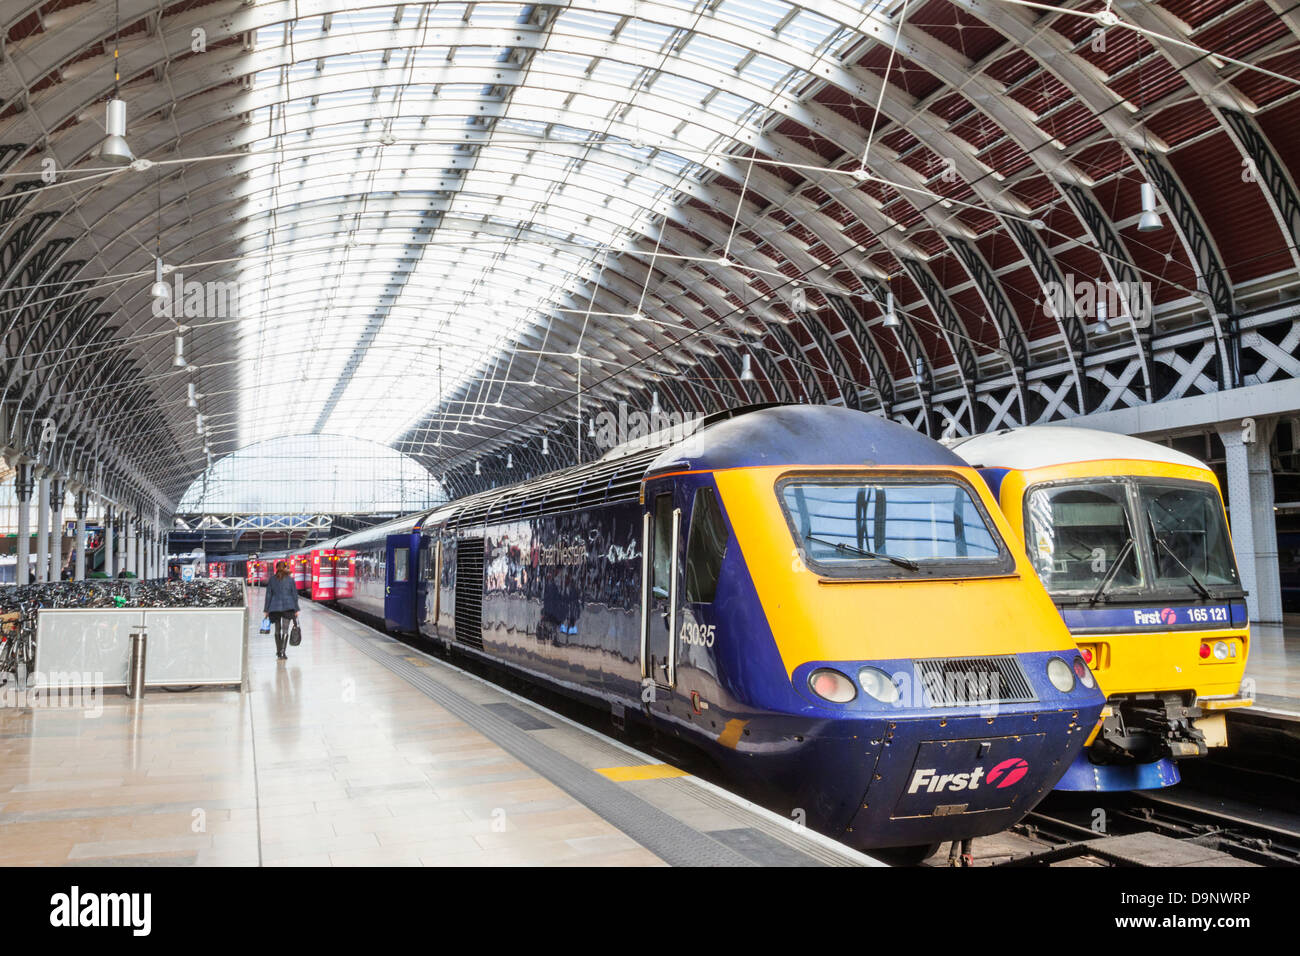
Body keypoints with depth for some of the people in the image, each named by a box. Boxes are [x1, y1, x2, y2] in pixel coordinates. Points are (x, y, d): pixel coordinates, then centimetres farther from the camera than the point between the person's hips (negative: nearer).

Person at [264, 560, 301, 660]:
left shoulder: (272, 579, 4)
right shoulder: (290, 579, 1)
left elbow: (268, 595, 5)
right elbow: (295, 595, 1)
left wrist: (266, 610, 8)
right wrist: (296, 610, 6)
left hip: (275, 607, 2)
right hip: (288, 607, -2)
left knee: (277, 630, 15)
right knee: (285, 630, -5)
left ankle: (279, 652, 23)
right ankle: (283, 652, -17)